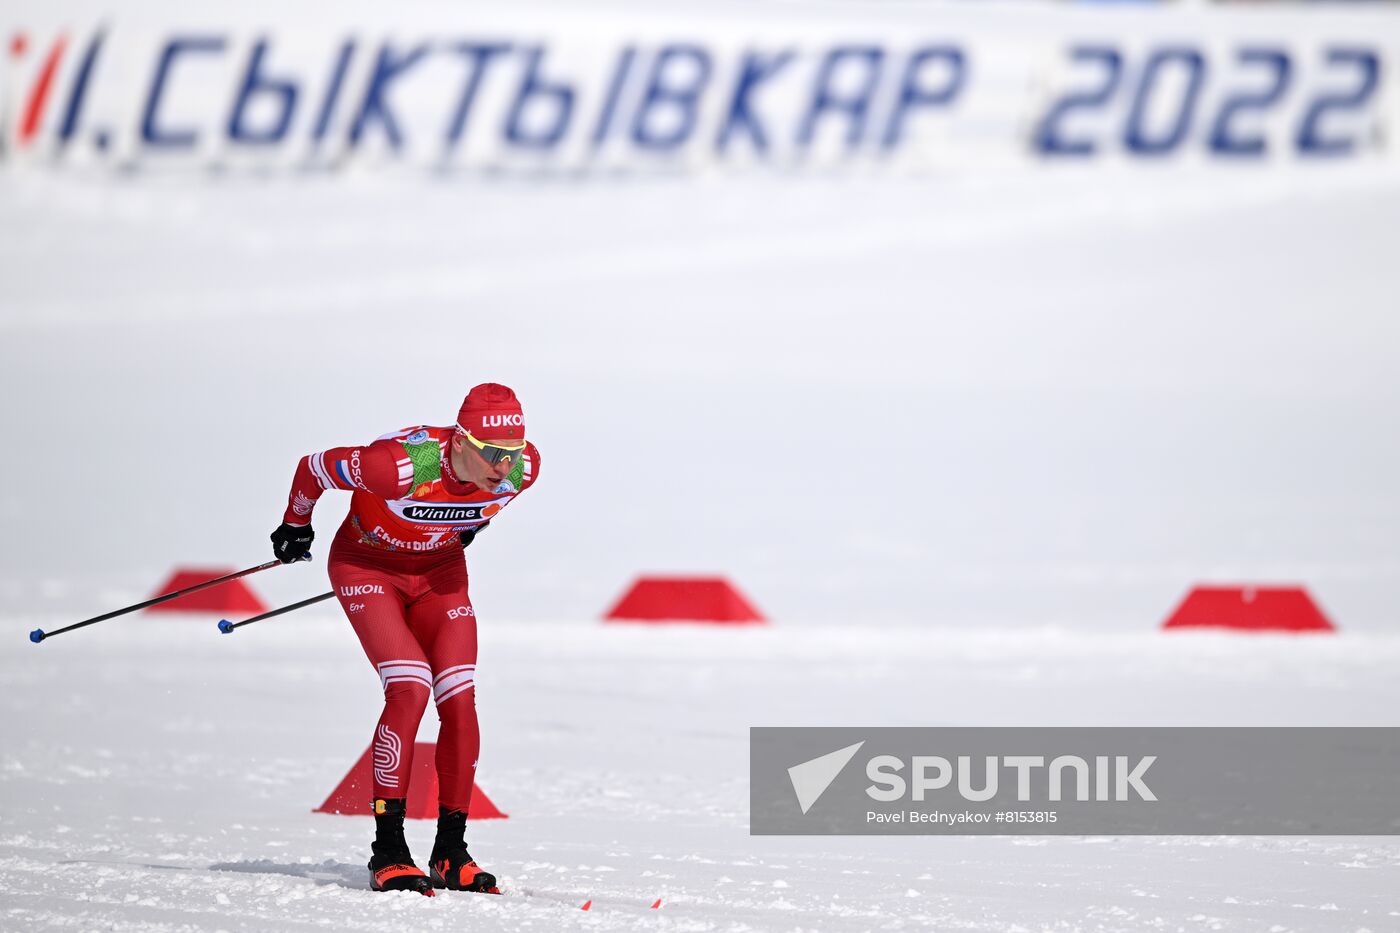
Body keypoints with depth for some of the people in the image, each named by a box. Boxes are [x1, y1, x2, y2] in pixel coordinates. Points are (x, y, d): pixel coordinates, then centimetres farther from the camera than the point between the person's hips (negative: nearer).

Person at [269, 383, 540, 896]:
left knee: (460, 701, -9)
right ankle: (388, 852, -18)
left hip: (441, 569, 5)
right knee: (410, 688, -23)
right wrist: (296, 525, -1)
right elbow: (314, 468, -20)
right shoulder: (403, 464, -37)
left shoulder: (522, 469, -21)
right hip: (367, 565, -5)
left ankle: (451, 853, 3)